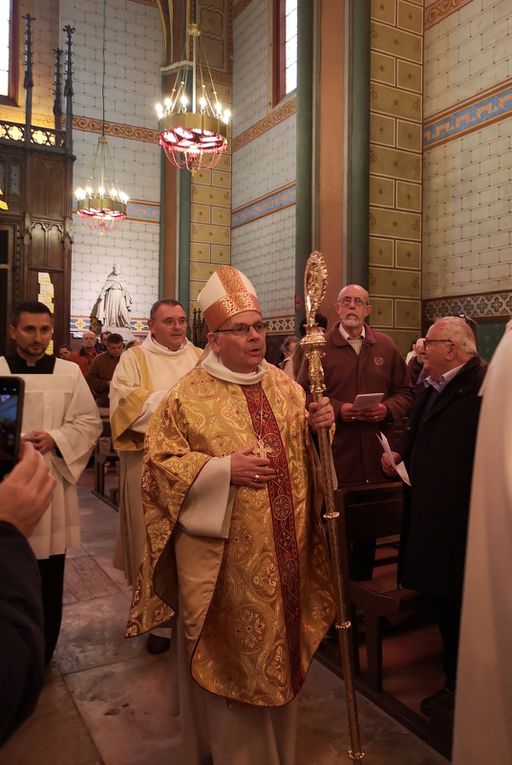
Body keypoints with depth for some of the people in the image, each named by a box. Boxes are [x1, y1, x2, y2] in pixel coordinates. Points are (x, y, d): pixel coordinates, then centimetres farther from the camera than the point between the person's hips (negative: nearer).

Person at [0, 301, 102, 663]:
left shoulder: (70, 373, 2)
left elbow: (90, 422, 1)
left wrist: (54, 438, -14)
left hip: (52, 484, 0)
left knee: (49, 577, 9)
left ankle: (42, 653, 29)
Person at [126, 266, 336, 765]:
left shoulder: (284, 385, 6)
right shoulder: (190, 395, -8)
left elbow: (303, 451, 13)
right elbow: (160, 460, -10)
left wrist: (319, 424, -8)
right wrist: (223, 469, -21)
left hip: (282, 549, 5)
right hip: (223, 554, -4)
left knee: (277, 646, 18)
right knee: (227, 651, 9)